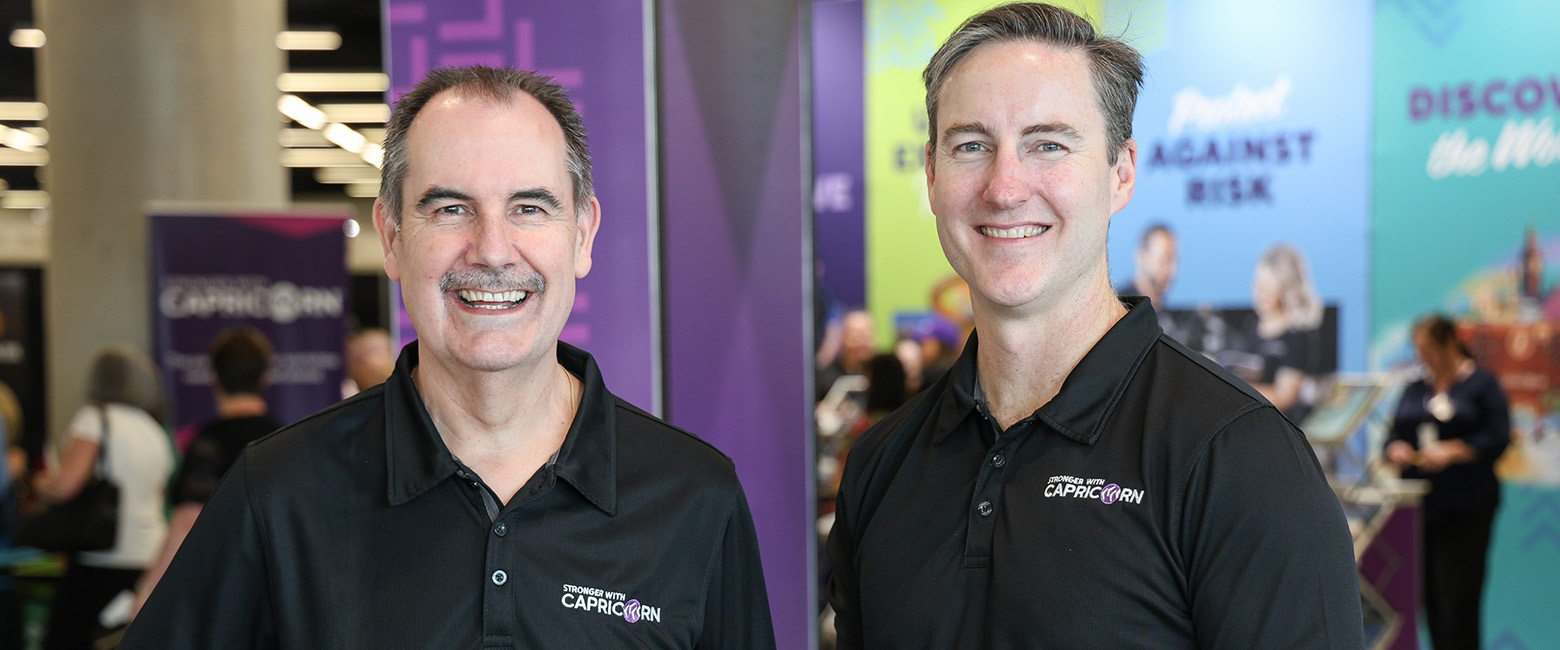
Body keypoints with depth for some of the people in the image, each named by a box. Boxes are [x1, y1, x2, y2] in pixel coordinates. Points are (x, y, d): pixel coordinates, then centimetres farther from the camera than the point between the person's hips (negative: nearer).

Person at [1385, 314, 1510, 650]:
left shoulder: (1482, 384, 1)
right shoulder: (1415, 389, 16)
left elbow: (1498, 438, -8)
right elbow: (1395, 435, 16)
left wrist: (1451, 452, -19)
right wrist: (1396, 449, -7)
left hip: (1465, 508, -5)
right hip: (1420, 505, 5)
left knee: (1458, 596, -10)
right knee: (1429, 595, 5)